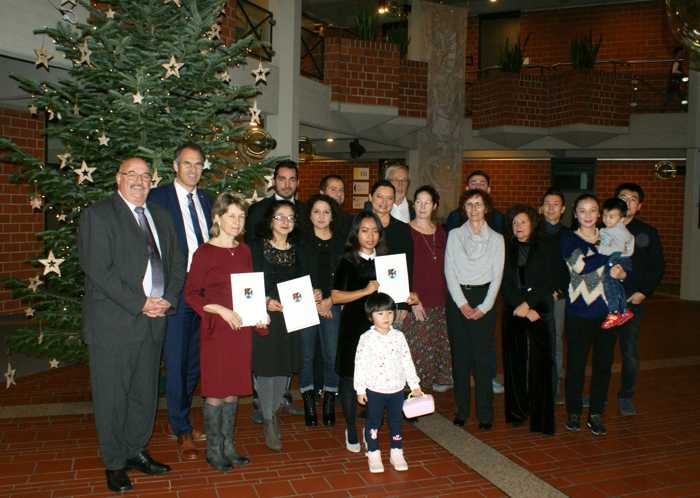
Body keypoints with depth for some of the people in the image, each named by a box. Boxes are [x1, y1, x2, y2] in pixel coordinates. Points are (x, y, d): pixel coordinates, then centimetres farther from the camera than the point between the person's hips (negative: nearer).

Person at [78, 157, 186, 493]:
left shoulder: (160, 216, 14)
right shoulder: (97, 215, -6)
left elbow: (177, 262, 14)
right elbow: (98, 270, -15)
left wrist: (168, 299, -4)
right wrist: (140, 304, -17)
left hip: (154, 320, 6)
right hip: (113, 323, -6)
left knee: (145, 393, 16)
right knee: (112, 397, 5)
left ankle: (136, 451, 33)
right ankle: (115, 463, 21)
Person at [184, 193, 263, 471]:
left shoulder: (244, 251, 9)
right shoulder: (204, 253, -8)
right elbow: (190, 294, -8)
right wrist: (221, 310, -18)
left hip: (242, 328, 5)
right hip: (216, 330, -5)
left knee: (234, 389, 11)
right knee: (216, 391, 2)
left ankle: (228, 445, 24)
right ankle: (213, 449, 16)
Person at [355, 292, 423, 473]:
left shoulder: (398, 336, 0)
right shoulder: (366, 338, -10)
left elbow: (407, 361, 7)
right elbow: (360, 364, -7)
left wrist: (415, 385, 7)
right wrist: (360, 389, -8)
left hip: (396, 389, 3)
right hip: (374, 390, -3)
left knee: (396, 422, 13)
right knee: (374, 423, 8)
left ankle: (397, 453, 27)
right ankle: (373, 455, 22)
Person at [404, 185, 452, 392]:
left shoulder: (441, 232, 11)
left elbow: (445, 267, 15)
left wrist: (446, 295, 6)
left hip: (439, 301, 5)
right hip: (416, 303, -4)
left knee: (439, 345, 8)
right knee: (417, 348, -3)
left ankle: (438, 380, 24)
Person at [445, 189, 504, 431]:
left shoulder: (496, 238, 6)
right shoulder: (454, 235, 6)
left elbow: (497, 276, 2)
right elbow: (449, 271, 0)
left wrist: (484, 307, -7)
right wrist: (462, 303, -8)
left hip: (484, 299, 0)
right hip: (457, 299, 1)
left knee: (483, 357, -2)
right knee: (460, 356, 3)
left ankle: (485, 413, 7)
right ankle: (462, 409, 13)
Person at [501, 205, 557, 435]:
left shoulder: (547, 248, 4)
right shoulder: (506, 249, 10)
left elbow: (548, 282, -3)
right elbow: (505, 283, 3)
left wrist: (527, 304, -10)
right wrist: (521, 307, -8)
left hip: (539, 311, -2)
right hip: (513, 312, 2)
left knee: (538, 362, -5)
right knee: (515, 362, 3)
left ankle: (540, 419, 3)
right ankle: (517, 412, 14)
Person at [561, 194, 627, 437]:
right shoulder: (568, 239, 2)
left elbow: (629, 268, 11)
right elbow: (579, 265, -16)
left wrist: (622, 273, -12)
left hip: (606, 310, 3)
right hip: (579, 311, -3)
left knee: (603, 363, 6)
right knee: (576, 363, 1)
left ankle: (596, 414, 18)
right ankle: (573, 413, 17)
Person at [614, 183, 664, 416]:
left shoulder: (647, 232, 5)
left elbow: (657, 268, 7)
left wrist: (643, 292, -4)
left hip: (632, 301, 0)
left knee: (630, 352, 3)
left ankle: (626, 396, 19)